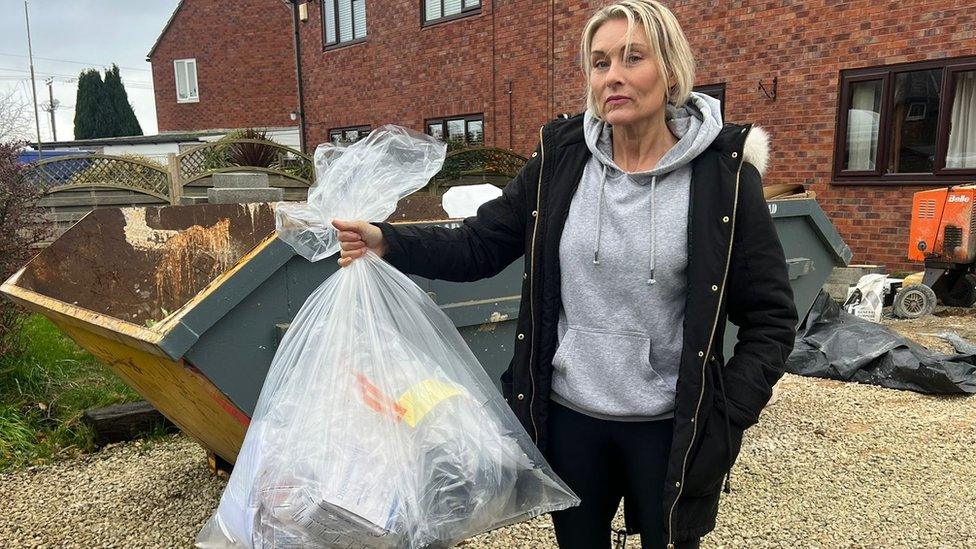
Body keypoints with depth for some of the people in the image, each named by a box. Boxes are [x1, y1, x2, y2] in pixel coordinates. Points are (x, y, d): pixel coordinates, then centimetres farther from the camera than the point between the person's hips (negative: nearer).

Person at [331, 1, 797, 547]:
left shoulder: (723, 175, -11)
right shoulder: (562, 161, -3)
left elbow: (770, 319, -6)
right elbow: (478, 246, -1)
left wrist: (725, 419, -13)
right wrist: (387, 242, -15)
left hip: (668, 428, -2)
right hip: (569, 417, 2)